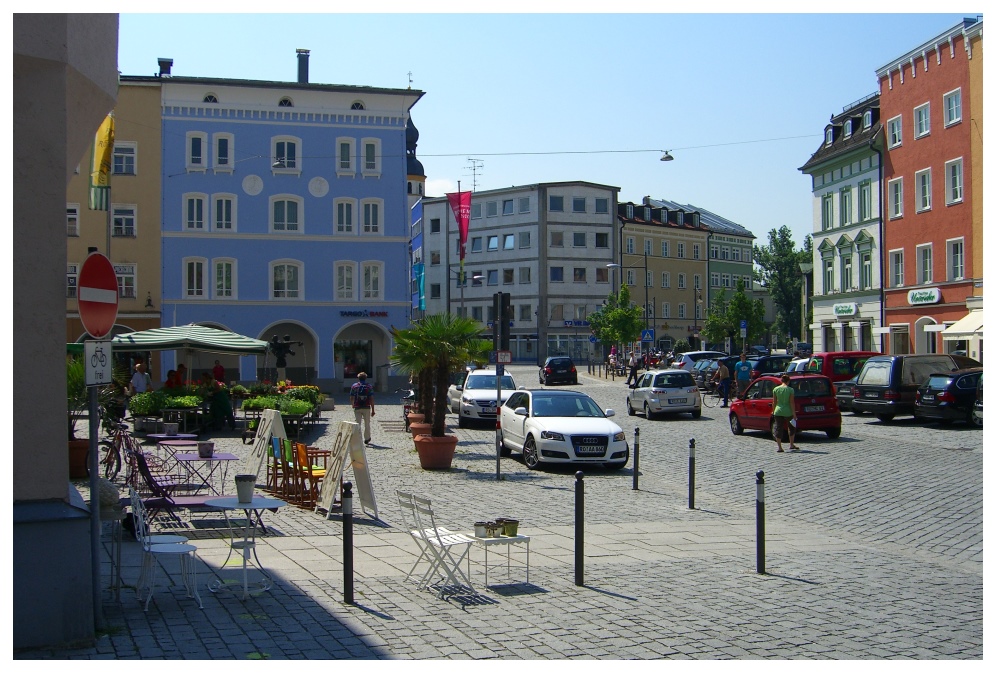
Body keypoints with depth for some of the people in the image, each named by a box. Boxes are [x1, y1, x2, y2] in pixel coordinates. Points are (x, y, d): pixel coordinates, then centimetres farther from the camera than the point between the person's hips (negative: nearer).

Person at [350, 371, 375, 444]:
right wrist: (373, 410, -1)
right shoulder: (369, 386, 0)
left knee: (358, 424, 3)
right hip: (366, 408, 0)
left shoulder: (354, 386, 2)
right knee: (367, 424, 14)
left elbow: (351, 398, 3)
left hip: (357, 408, 0)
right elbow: (371, 399, -5)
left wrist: (353, 405, 23)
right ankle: (366, 439, 25)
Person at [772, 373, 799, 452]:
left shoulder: (775, 389, -1)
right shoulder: (790, 390, -8)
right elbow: (792, 403, -10)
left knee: (778, 429, 4)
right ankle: (791, 445, 24)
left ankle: (779, 447, 1)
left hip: (778, 411, 1)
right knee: (791, 428, 20)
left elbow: (774, 402, 3)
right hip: (788, 412, -1)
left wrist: (773, 411, 15)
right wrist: (794, 414, -6)